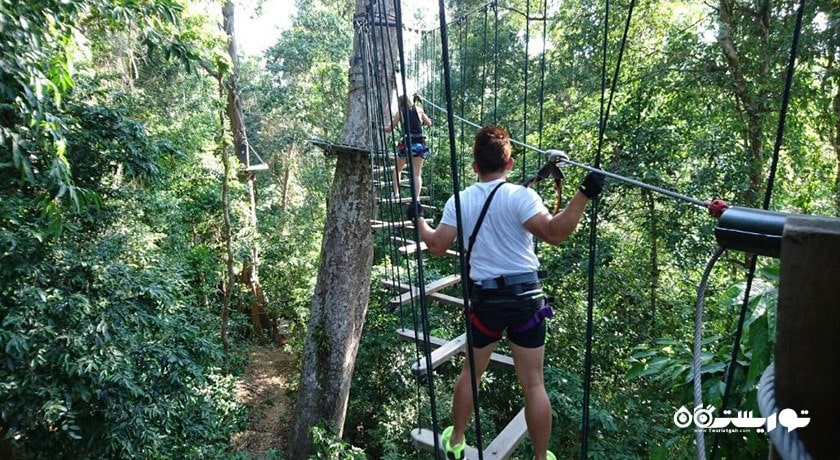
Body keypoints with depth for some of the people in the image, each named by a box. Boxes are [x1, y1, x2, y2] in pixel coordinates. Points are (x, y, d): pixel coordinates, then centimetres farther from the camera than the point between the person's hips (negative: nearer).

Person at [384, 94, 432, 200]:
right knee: (417, 173, 3)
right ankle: (416, 198, -8)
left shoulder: (400, 112, 4)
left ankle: (396, 193, 10)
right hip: (420, 144, 2)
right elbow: (429, 124, 14)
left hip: (407, 143, -1)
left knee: (397, 169, 19)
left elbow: (389, 128, 8)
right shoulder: (419, 110, 8)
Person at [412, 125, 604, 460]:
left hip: (485, 299, 3)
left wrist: (418, 219, 18)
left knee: (470, 372, 21)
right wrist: (584, 194, -21)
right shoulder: (520, 196, -12)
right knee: (533, 383, 9)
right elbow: (555, 234, -23)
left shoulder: (459, 201, -2)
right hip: (525, 297, -2)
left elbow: (437, 245, 1)